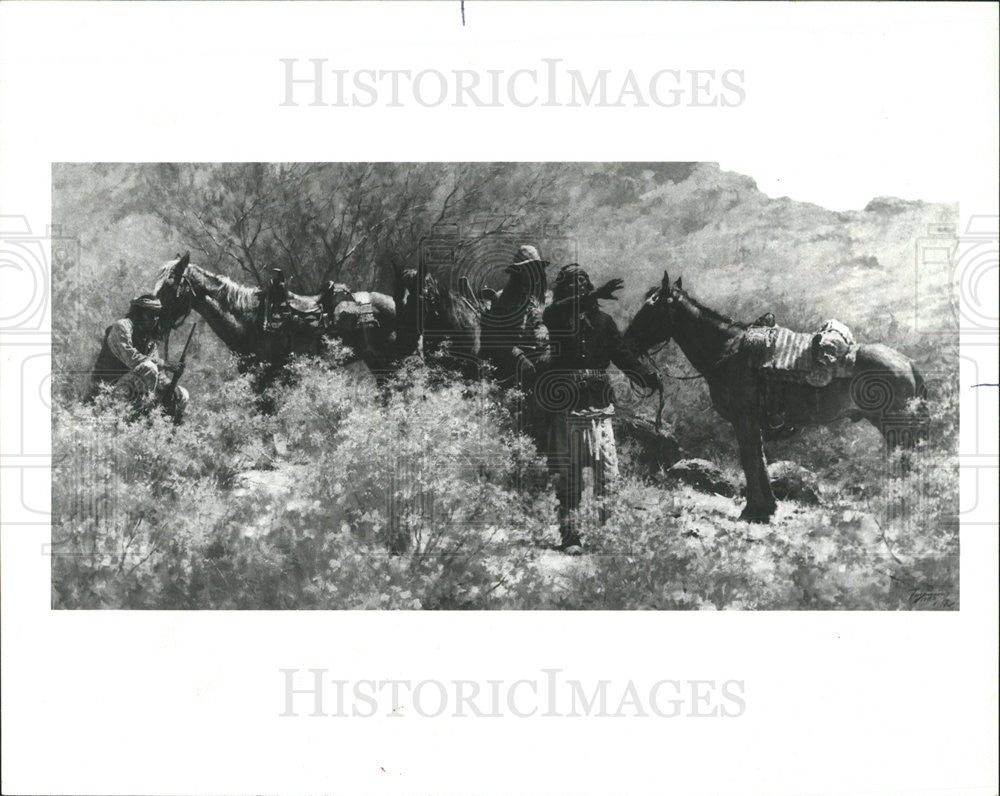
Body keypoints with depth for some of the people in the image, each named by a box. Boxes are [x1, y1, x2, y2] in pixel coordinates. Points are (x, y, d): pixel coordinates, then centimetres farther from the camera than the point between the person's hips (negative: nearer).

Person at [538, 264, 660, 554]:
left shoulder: (603, 321, 12)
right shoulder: (555, 317, 3)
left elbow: (623, 355, 11)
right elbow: (555, 314, -21)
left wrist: (649, 378, -4)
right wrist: (593, 297, -31)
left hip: (599, 408, 2)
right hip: (564, 408, -2)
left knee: (608, 474, -3)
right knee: (568, 475, 1)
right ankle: (570, 536, 5)